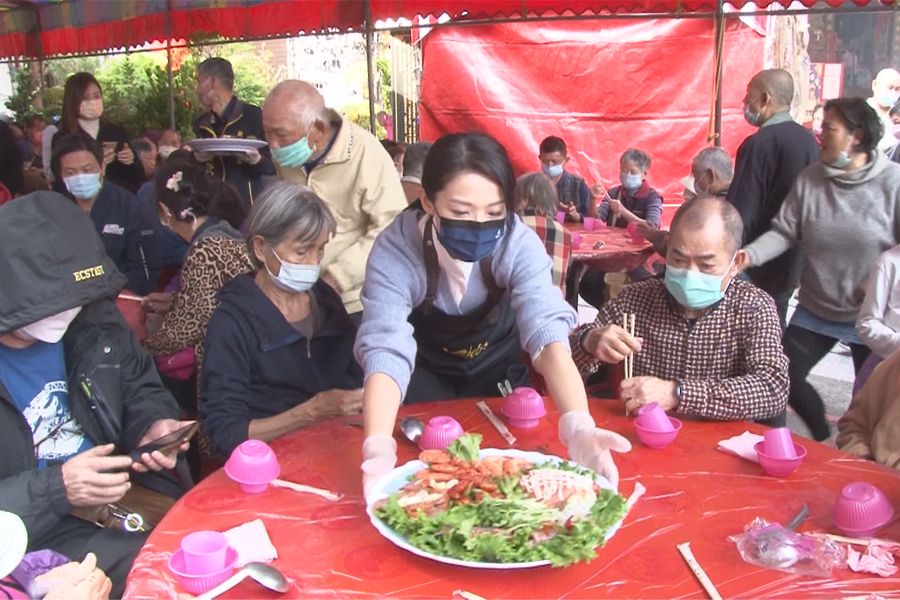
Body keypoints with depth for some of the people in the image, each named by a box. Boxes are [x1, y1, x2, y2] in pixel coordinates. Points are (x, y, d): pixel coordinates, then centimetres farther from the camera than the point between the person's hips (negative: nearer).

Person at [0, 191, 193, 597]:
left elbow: (141, 389, 14)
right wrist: (55, 490, -25)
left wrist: (154, 425, -7)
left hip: (132, 492, 6)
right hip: (35, 535, -5)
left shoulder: (94, 320, -1)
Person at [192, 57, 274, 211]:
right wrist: (196, 159, -4)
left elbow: (274, 165, -4)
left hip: (249, 209, -4)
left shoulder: (255, 116, -6)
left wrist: (256, 160, -24)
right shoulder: (200, 124, 10)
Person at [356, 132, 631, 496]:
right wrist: (378, 448, -56)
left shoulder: (519, 244, -29)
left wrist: (578, 426, -57)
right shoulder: (396, 248, -32)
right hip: (427, 369, -1)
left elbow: (548, 334, -39)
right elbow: (386, 349, -39)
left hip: (497, 366, 1)